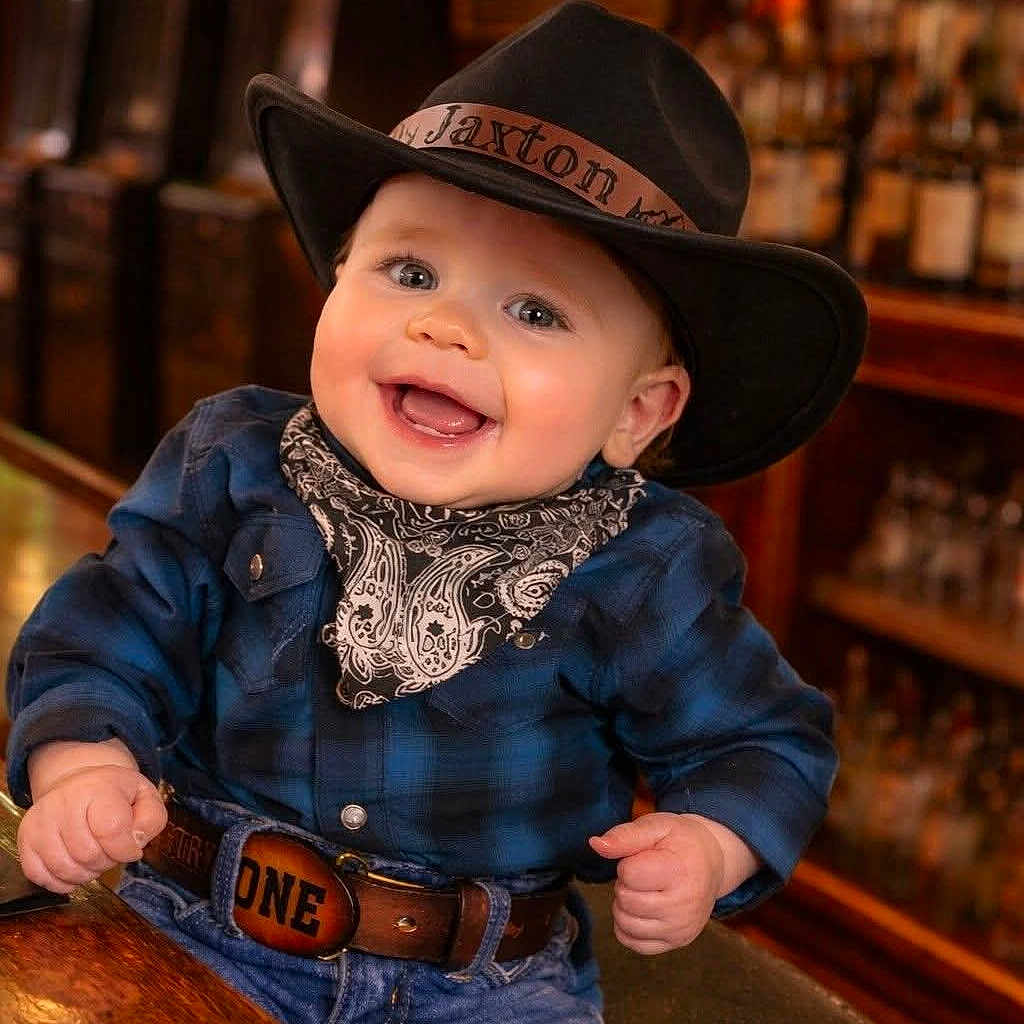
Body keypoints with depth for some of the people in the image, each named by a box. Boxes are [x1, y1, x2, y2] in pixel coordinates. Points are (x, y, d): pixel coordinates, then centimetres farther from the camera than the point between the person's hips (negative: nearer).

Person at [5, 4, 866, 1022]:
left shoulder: (647, 576, -7)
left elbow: (761, 740, 5)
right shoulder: (232, 471, -3)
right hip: (204, 936, 0)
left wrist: (709, 847, -14)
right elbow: (108, 636, 1)